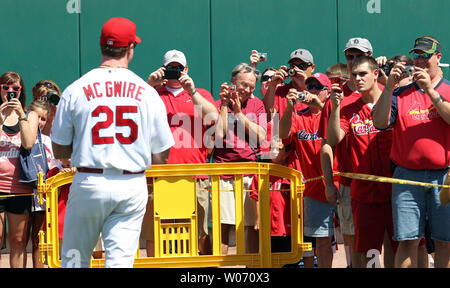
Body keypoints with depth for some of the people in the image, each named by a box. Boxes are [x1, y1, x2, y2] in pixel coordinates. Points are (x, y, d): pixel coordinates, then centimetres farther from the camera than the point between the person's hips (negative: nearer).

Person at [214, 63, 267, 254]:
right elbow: (218, 135, -7)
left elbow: (261, 137, 0)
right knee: (223, 225, -4)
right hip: (225, 172, -2)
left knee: (254, 225, 2)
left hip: (252, 172, 2)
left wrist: (239, 113, -4)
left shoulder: (257, 104, 12)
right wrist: (225, 104, -7)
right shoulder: (219, 105, 7)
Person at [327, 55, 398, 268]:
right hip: (363, 191, 2)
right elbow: (333, 140, -5)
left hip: (392, 188, -2)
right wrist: (336, 106, -14)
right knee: (367, 250, 4)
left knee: (393, 246, 2)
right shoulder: (349, 110, 9)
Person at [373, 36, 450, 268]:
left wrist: (431, 91, -14)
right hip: (407, 175, 1)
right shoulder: (401, 94, 14)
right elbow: (380, 123, 0)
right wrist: (389, 86, -8)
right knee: (408, 240, -4)